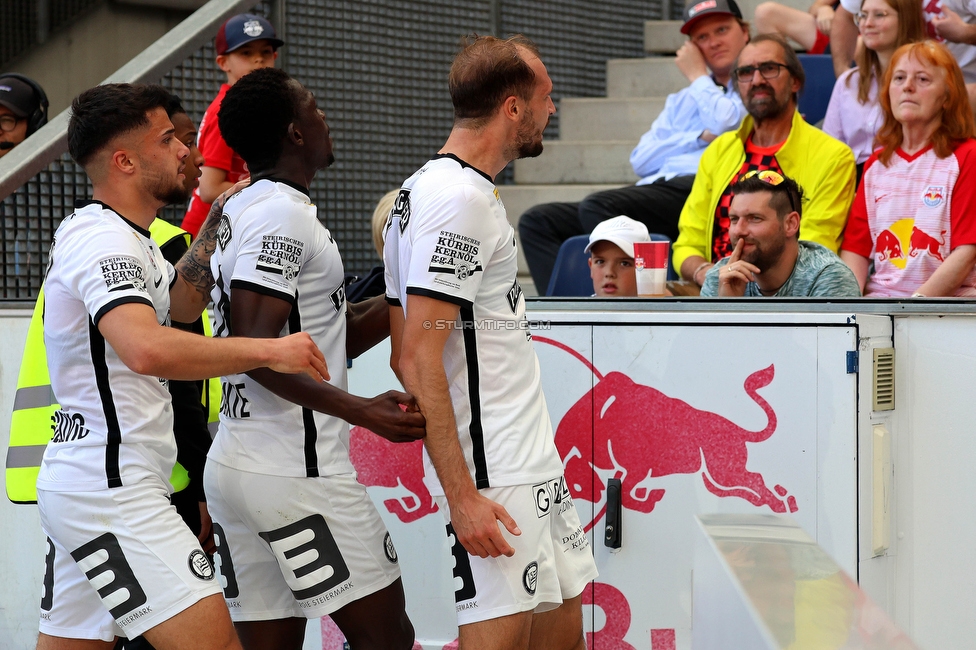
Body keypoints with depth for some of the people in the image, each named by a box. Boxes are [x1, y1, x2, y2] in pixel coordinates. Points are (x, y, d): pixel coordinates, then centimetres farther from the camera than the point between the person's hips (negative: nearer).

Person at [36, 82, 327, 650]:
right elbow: (146, 348, -34)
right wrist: (270, 351, -28)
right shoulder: (105, 240, -15)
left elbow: (181, 302, 35)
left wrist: (218, 219, 23)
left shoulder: (121, 237, 18)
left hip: (77, 484, 11)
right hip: (113, 490, -11)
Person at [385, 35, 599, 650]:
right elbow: (418, 360, -21)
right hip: (495, 480, -10)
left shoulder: (445, 188, 15)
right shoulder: (459, 199, -16)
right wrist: (461, 495, -23)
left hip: (535, 469, 10)